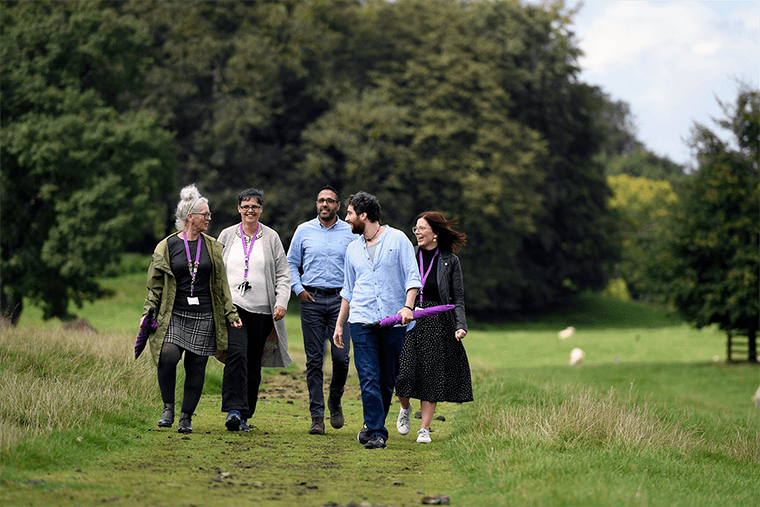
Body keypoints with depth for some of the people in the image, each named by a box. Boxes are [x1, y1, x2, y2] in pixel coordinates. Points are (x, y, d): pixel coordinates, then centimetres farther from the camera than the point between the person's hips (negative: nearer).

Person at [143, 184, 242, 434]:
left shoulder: (212, 247, 10)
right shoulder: (167, 246, 3)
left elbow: (220, 284, 15)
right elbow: (155, 285, 6)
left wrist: (231, 314, 10)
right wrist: (148, 315, -2)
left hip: (203, 317, 2)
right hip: (173, 315, -2)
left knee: (196, 366, 2)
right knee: (168, 355, -23)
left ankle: (186, 417, 14)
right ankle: (168, 407, -5)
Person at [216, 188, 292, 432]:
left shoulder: (271, 237, 8)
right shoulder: (227, 235, 9)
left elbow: (283, 274, 8)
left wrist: (281, 302, -5)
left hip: (261, 310, 1)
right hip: (233, 306, -1)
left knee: (254, 363, 4)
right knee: (237, 354, -20)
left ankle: (245, 415, 13)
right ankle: (234, 410, -24)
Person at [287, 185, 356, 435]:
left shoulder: (350, 232, 6)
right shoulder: (304, 231, 7)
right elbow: (291, 263, 13)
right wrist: (298, 289, 0)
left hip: (340, 299, 0)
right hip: (311, 300, 0)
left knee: (341, 356, -8)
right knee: (314, 359, -1)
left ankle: (335, 401, 19)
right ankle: (317, 416, 2)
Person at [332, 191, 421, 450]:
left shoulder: (397, 239, 2)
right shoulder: (353, 249, 15)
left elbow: (412, 277, -3)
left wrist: (408, 306, -18)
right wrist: (339, 324, 19)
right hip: (362, 320, 2)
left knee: (388, 380, 4)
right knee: (369, 379, -10)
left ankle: (373, 425, 22)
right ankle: (376, 433, -10)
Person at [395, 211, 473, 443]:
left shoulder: (450, 261, 4)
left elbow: (458, 298, 5)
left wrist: (460, 325, -7)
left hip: (437, 322, -1)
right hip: (407, 319, 1)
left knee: (432, 374, -2)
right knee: (404, 370, -9)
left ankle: (424, 429, 5)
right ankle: (405, 408, 23)